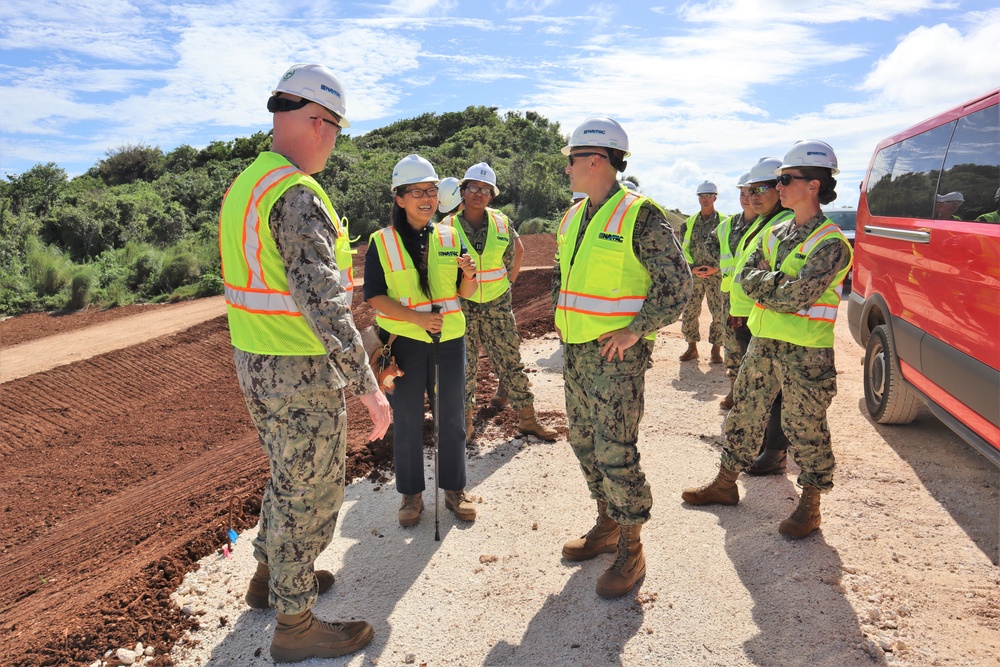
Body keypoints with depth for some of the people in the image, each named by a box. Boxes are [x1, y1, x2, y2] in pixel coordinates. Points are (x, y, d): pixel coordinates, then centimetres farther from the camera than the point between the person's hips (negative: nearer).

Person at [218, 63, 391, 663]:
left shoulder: (244, 186, 10)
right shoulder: (298, 196, -22)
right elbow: (324, 305, -28)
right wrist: (368, 386, -24)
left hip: (255, 364, 10)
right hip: (302, 372, -9)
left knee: (290, 476, 26)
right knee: (311, 493, 6)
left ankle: (272, 576, 45)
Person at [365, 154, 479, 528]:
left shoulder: (450, 238, 5)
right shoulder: (381, 243, -4)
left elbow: (464, 293, 7)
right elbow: (374, 296, -8)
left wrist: (469, 276, -16)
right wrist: (416, 317, -20)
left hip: (450, 338, 3)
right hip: (405, 341, -3)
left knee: (452, 415, 11)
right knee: (407, 419, 6)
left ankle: (454, 488, 27)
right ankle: (411, 493, 23)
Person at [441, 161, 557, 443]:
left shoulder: (501, 223, 0)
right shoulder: (448, 226, -6)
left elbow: (517, 250, 18)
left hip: (498, 303, 2)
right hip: (461, 305, -1)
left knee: (510, 361, 5)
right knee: (464, 366, 6)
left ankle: (527, 419, 14)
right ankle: (467, 422, 20)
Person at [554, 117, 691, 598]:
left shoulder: (639, 215, -12)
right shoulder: (573, 217, 12)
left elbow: (677, 282, -14)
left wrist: (635, 330, -16)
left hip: (617, 355, -8)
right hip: (576, 351, 9)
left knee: (616, 452, -5)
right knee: (584, 443, 15)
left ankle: (630, 550, 12)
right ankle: (606, 527, 33)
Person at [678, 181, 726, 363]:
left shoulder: (724, 222, 2)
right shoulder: (688, 223, 10)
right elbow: (683, 249, 8)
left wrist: (715, 267, -11)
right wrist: (692, 268, -6)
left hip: (717, 275, -2)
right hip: (692, 274, 2)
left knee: (719, 313, -1)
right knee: (689, 312, 4)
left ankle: (716, 350, 10)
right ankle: (692, 347, 18)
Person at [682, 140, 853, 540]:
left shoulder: (830, 243, -13)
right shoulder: (775, 234, 11)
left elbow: (799, 296, -23)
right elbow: (745, 277, 5)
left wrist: (762, 281, -9)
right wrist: (777, 282, -11)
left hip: (806, 352, -7)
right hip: (763, 342, 7)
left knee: (805, 428, 4)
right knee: (745, 413, 15)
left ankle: (809, 506, 20)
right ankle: (726, 484, 29)